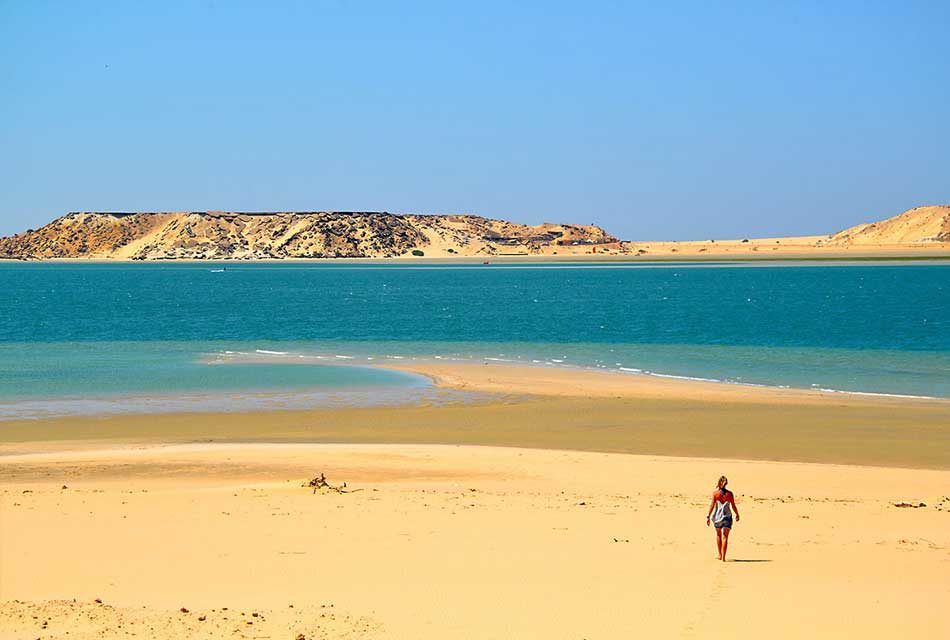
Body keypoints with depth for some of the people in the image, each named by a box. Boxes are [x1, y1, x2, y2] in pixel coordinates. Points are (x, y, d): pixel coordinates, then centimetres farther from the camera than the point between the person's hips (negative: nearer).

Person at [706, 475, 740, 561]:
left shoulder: (715, 493, -5)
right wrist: (737, 514, 16)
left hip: (717, 516, 0)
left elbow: (712, 505, -8)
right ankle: (723, 557, -9)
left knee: (718, 535, 20)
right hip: (727, 517, 0)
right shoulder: (729, 494, -3)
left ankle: (720, 555, 26)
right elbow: (733, 506, 0)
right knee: (725, 537, 0)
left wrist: (708, 516, -5)